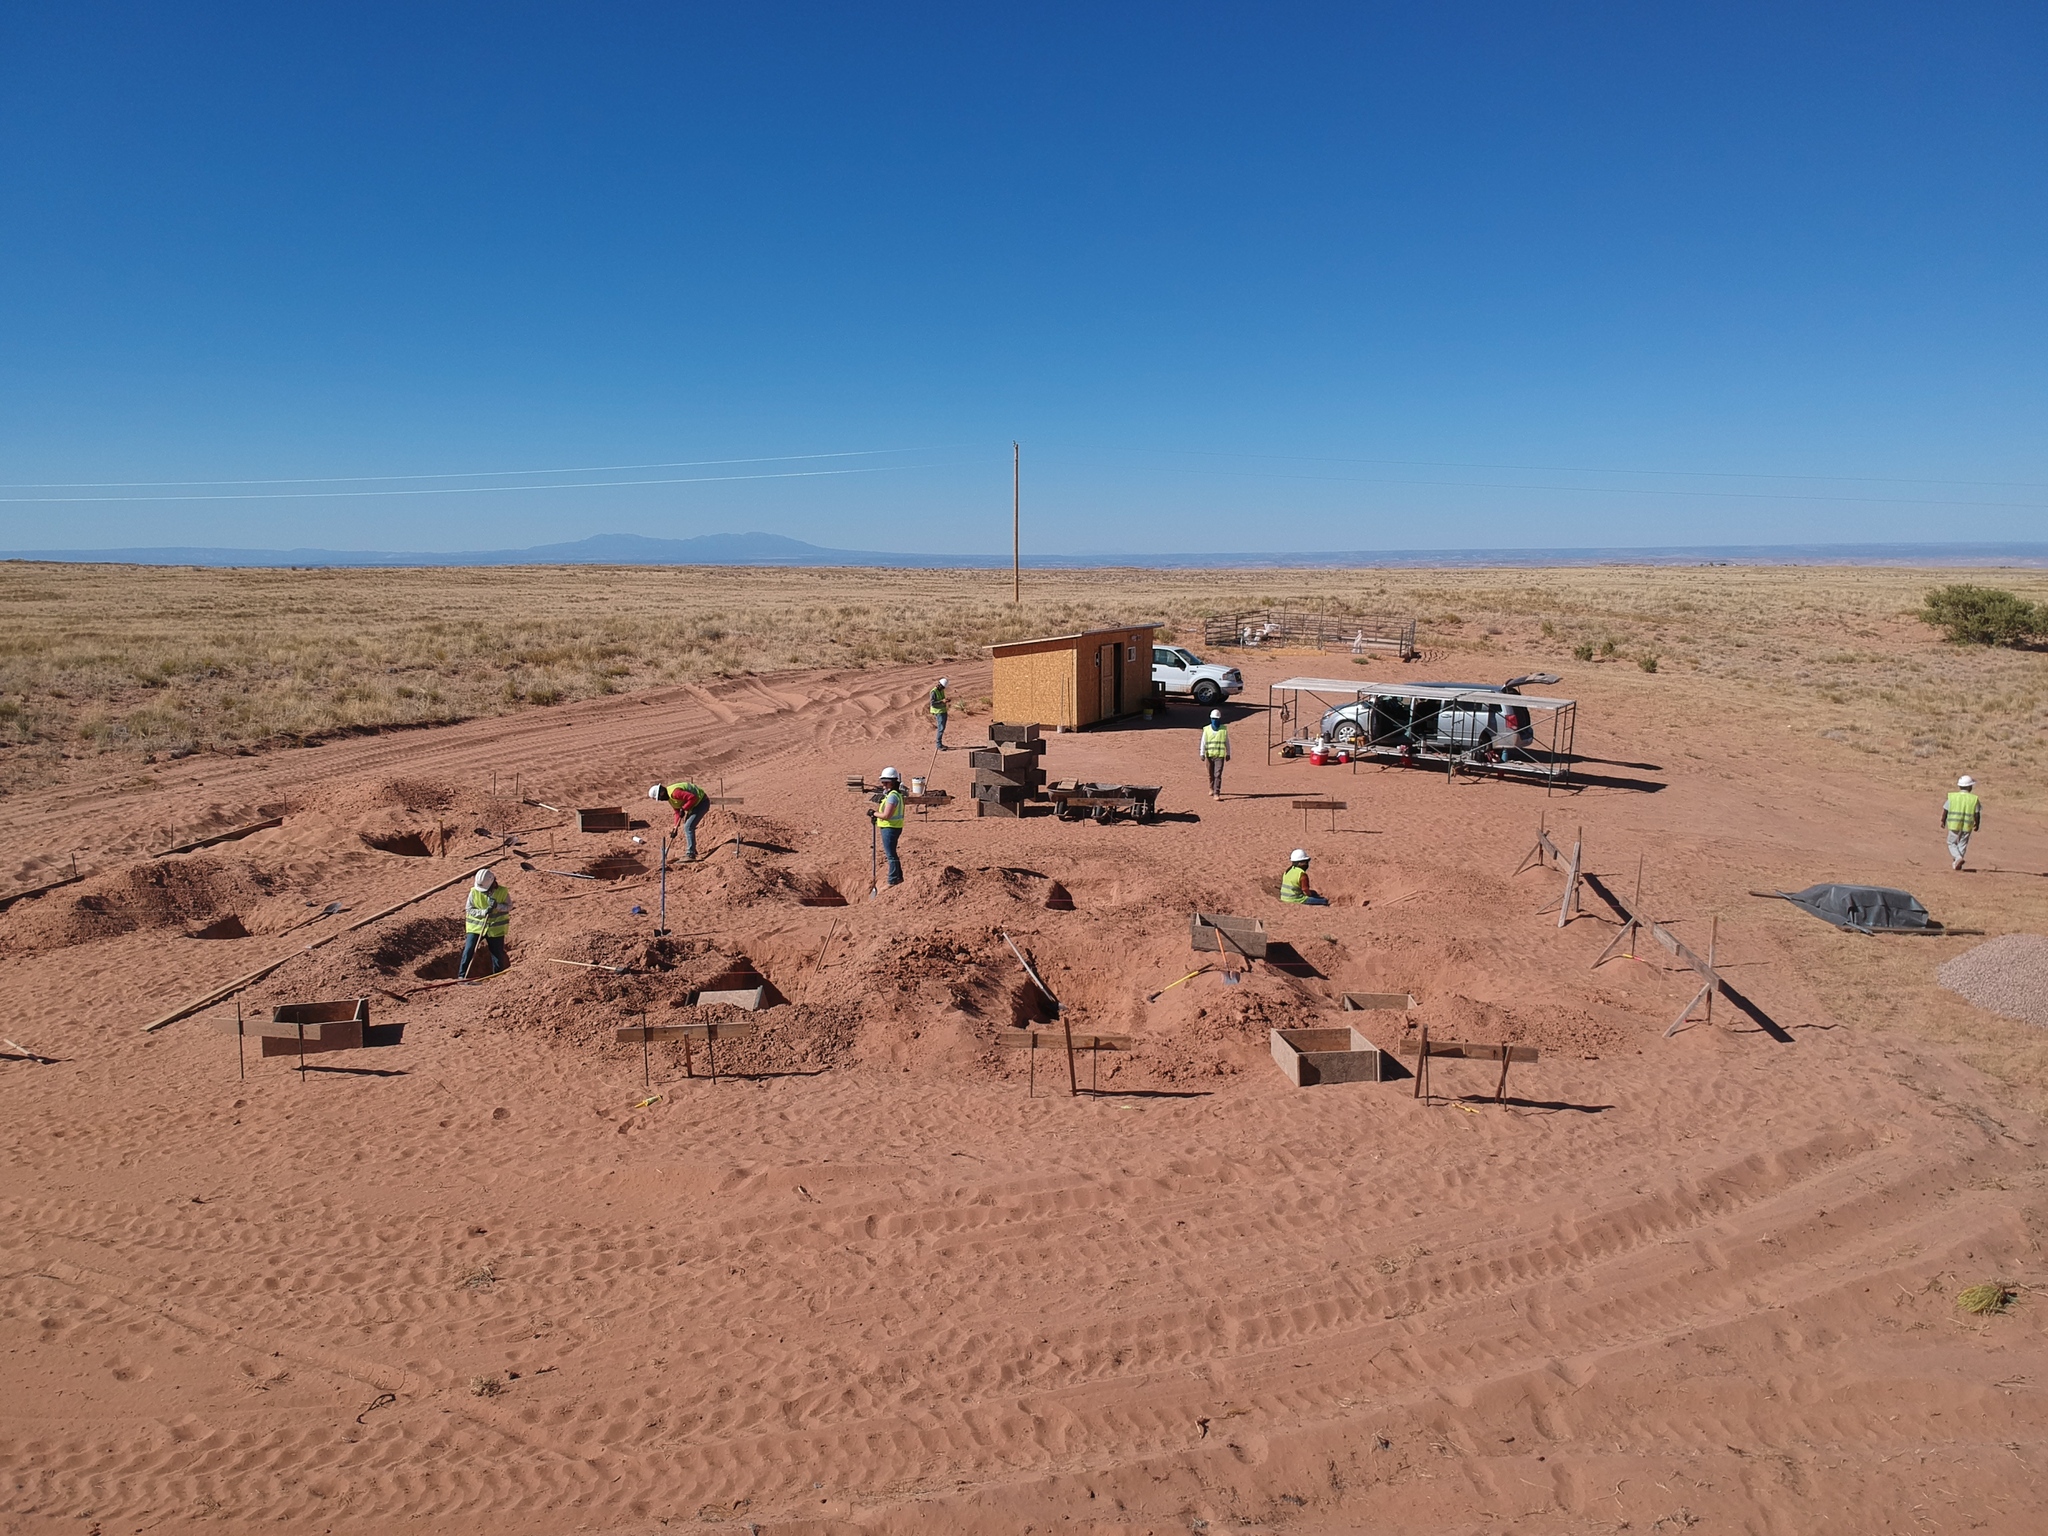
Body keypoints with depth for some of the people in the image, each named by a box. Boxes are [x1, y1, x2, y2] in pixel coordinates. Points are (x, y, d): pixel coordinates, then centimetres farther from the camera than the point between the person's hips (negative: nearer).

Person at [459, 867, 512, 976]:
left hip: (496, 928, 0)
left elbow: (509, 906, -4)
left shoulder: (502, 892, -10)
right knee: (468, 951, -9)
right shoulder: (474, 891, -11)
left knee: (497, 954, 9)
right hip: (476, 926, 0)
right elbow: (468, 909, -8)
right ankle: (462, 975, 2)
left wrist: (497, 906, -25)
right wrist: (483, 912, -25)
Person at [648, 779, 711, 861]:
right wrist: (676, 827, 6)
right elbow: (677, 812, 12)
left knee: (688, 827, -15)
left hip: (702, 802, -11)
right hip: (696, 804, 11)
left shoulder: (674, 793, -28)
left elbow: (693, 798, -32)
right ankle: (691, 850, 36)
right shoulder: (669, 796, 6)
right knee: (687, 826, 21)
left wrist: (683, 809, -22)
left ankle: (690, 855, -14)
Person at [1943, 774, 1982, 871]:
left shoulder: (1952, 797, -5)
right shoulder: (1974, 799, -5)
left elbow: (1944, 810, -2)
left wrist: (1943, 821, 13)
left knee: (1952, 843, 14)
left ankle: (1958, 857, -9)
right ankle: (1956, 863, 12)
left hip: (1954, 825, -1)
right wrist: (1977, 824, 12)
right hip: (1967, 826, 1)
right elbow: (1977, 814, -3)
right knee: (1962, 845, 13)